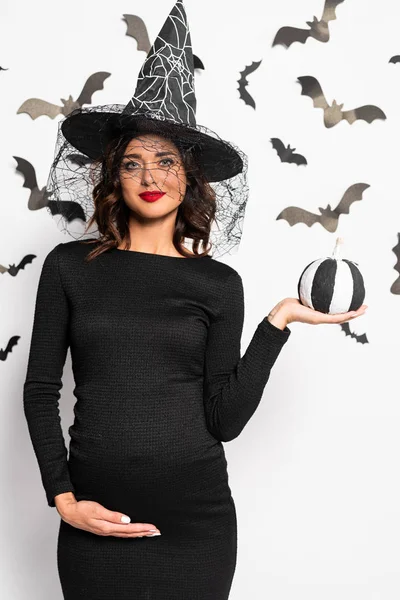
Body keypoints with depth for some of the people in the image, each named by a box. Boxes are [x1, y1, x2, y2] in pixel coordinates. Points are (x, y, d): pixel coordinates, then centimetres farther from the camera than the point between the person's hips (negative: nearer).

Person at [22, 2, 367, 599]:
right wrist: (63, 498, -5)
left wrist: (278, 321, -8)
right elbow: (41, 388, 3)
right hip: (98, 520, 0)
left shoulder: (218, 283, 1)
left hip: (196, 519, 1)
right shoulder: (71, 265, 0)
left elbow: (225, 417, -3)